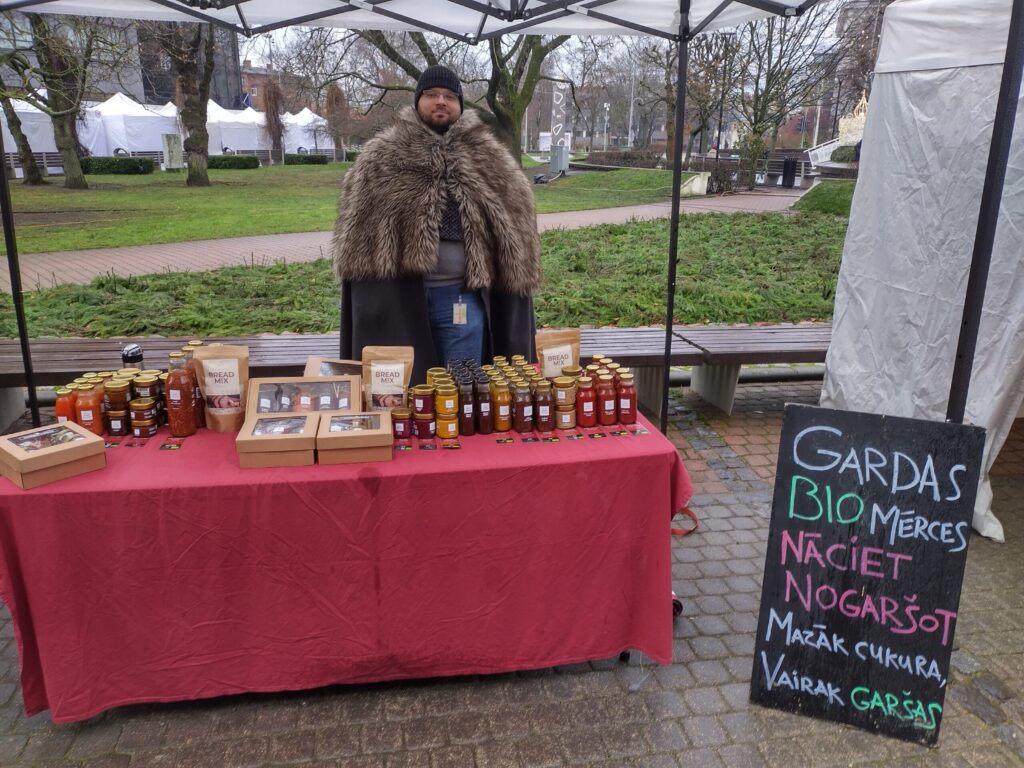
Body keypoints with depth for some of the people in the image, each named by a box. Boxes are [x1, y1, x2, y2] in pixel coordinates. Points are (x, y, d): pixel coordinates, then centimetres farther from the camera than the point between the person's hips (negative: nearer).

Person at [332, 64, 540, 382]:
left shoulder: (488, 158, 6)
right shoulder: (381, 157, 4)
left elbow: (513, 222, 6)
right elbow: (358, 227, 3)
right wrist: (372, 291, -4)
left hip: (460, 293, 0)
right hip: (398, 293, 0)